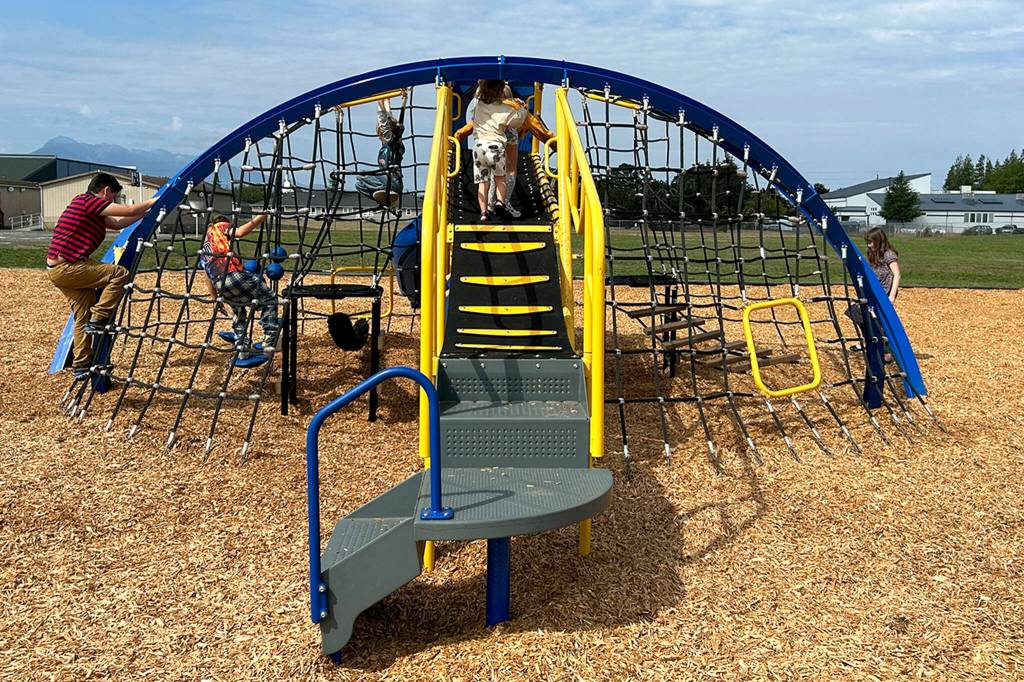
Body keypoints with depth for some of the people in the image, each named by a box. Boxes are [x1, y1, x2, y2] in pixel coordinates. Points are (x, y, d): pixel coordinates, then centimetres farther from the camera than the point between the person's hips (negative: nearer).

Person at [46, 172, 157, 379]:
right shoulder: (88, 200, -11)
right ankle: (97, 320, -8)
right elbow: (130, 210, -13)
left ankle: (81, 366, 17)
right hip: (66, 268, -10)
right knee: (119, 274, -12)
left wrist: (147, 210, 26)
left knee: (83, 318, 12)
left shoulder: (87, 205, 18)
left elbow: (117, 223, 25)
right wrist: (153, 201, 3)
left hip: (59, 269, 10)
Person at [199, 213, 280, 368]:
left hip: (220, 285, 7)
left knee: (239, 309, 32)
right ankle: (268, 345, -1)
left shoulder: (203, 246, 35)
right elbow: (239, 232, -4)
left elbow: (207, 276, 30)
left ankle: (243, 353, 24)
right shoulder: (220, 227, 19)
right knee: (269, 299, 10)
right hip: (234, 274, -7)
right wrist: (258, 220, 2)